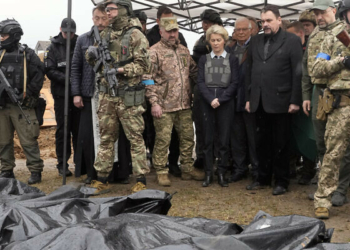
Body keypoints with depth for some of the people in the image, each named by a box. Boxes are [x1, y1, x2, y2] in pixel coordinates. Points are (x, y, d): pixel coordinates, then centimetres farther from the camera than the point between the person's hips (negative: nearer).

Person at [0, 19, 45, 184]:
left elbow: (39, 76, -5)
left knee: (28, 140, -5)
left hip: (21, 106, -5)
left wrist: (26, 94, -12)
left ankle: (36, 171, 3)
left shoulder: (27, 55, -2)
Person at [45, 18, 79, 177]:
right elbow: (49, 70, -5)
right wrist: (67, 79, -17)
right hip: (61, 94, -1)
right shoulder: (54, 47, 3)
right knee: (63, 130, 3)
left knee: (79, 129, 7)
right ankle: (62, 164, 10)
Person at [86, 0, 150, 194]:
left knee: (135, 138, 0)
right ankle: (102, 180, 18)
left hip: (128, 97, -6)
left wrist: (121, 70, -21)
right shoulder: (105, 35, 13)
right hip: (107, 95, 6)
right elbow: (94, 60, 21)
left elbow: (143, 64, -11)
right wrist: (91, 54, -2)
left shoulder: (135, 35, -5)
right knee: (106, 138, 11)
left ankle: (141, 181, 8)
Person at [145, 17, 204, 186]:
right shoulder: (154, 52, -5)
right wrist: (154, 102, -15)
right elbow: (149, 80, -9)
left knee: (187, 137, 12)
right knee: (163, 140, -1)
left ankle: (187, 168, 24)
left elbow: (194, 72, 23)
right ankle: (161, 172, 11)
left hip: (185, 104, 6)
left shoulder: (184, 51, 15)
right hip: (164, 106, -6)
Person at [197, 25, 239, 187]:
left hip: (225, 102, -1)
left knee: (224, 140, 1)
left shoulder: (232, 59, 7)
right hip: (207, 103, 1)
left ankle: (221, 173, 8)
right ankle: (208, 173, 9)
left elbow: (234, 83, -1)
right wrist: (211, 99, -12)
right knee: (207, 139, 3)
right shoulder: (204, 59, 10)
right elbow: (201, 82, 2)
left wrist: (220, 99, -11)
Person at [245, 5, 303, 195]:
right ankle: (263, 177, 24)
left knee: (280, 143, 5)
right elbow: (249, 71, 13)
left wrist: (295, 100, -12)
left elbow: (297, 73, -7)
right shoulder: (255, 41, 12)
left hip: (280, 101, -4)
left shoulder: (292, 41, -3)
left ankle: (281, 181, 15)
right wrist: (248, 98, 9)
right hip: (259, 102, 5)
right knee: (262, 142, 12)